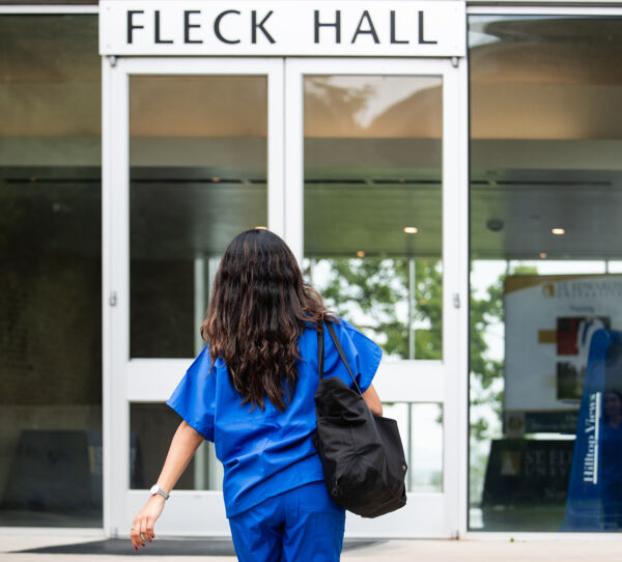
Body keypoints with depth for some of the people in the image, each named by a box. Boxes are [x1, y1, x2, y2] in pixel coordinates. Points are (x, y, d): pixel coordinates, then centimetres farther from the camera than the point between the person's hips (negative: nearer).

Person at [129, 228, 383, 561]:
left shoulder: (221, 352, 3)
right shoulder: (326, 335, 0)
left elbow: (192, 428, -1)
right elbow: (371, 409, -1)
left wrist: (159, 494, -2)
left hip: (250, 496, 2)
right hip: (311, 490, -2)